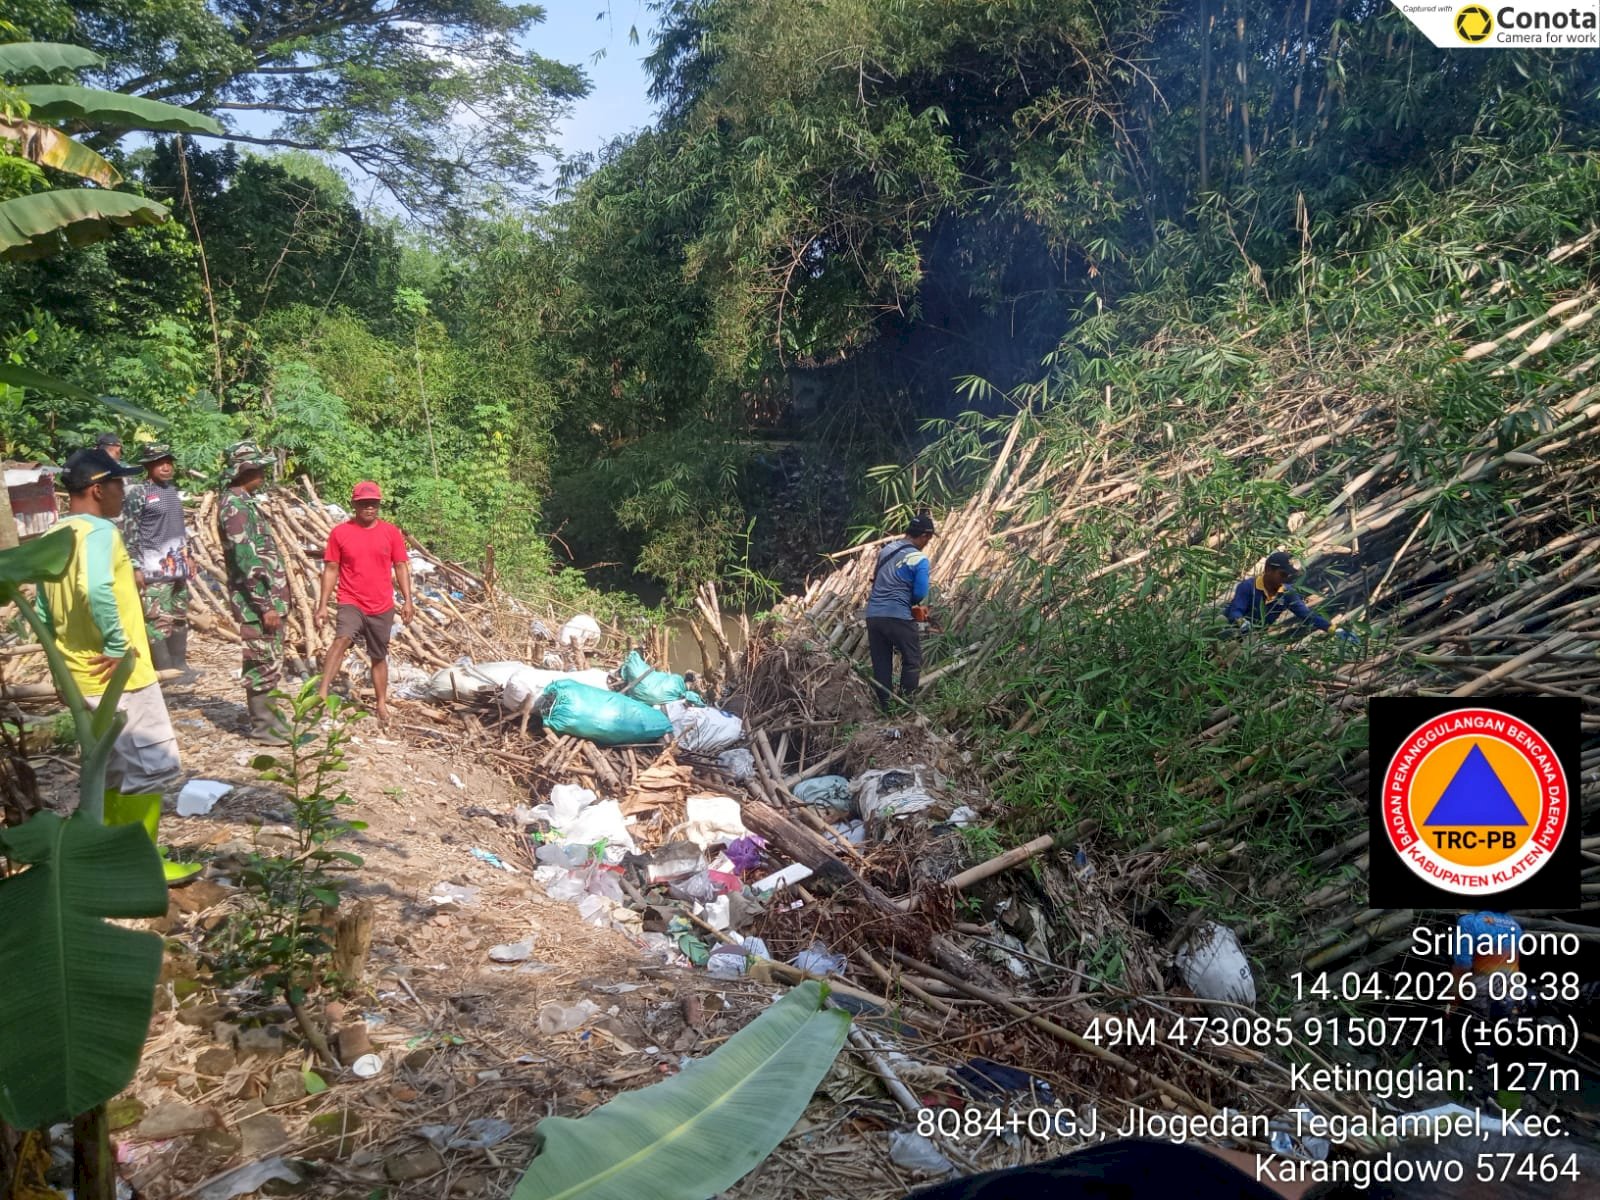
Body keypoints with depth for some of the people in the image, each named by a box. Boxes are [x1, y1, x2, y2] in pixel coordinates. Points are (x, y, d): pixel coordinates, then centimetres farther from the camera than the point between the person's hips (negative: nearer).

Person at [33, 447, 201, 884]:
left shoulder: (54, 539, 12)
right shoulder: (99, 531, -17)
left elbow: (43, 613, 17)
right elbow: (96, 589, -36)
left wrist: (72, 656, 19)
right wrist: (118, 646, -26)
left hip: (83, 679, 9)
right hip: (121, 677, -9)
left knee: (113, 773, 19)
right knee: (148, 771, 2)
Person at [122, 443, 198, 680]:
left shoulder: (173, 490, 14)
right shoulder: (137, 494, -9)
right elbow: (129, 533, -12)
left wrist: (187, 557, 21)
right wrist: (135, 567, -16)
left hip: (177, 566, 8)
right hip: (154, 569, -8)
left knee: (180, 617, 13)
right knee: (158, 620, -8)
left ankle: (179, 664, 23)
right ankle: (164, 670, -4)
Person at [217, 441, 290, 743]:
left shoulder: (243, 502, 15)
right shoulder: (235, 506, -16)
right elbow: (246, 560, -22)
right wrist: (266, 605, -22)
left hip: (265, 596, 10)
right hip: (257, 600, -10)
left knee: (268, 661, 15)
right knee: (263, 662, -3)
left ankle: (264, 717, 24)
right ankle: (261, 725, 5)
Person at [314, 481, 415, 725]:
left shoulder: (391, 533, 2)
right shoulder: (340, 532, -2)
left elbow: (401, 567, 7)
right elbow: (331, 569, 1)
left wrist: (407, 600, -1)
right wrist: (322, 605, -2)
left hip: (382, 607, 2)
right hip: (351, 603, -2)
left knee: (379, 657, 13)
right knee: (342, 639, -29)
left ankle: (382, 705, 27)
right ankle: (322, 693, -36)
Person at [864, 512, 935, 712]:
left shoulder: (886, 550, 13)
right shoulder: (919, 559, -7)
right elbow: (920, 594, -11)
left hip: (873, 615, 6)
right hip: (898, 617, -6)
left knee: (881, 665, 12)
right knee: (912, 662, 10)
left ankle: (884, 708, 15)